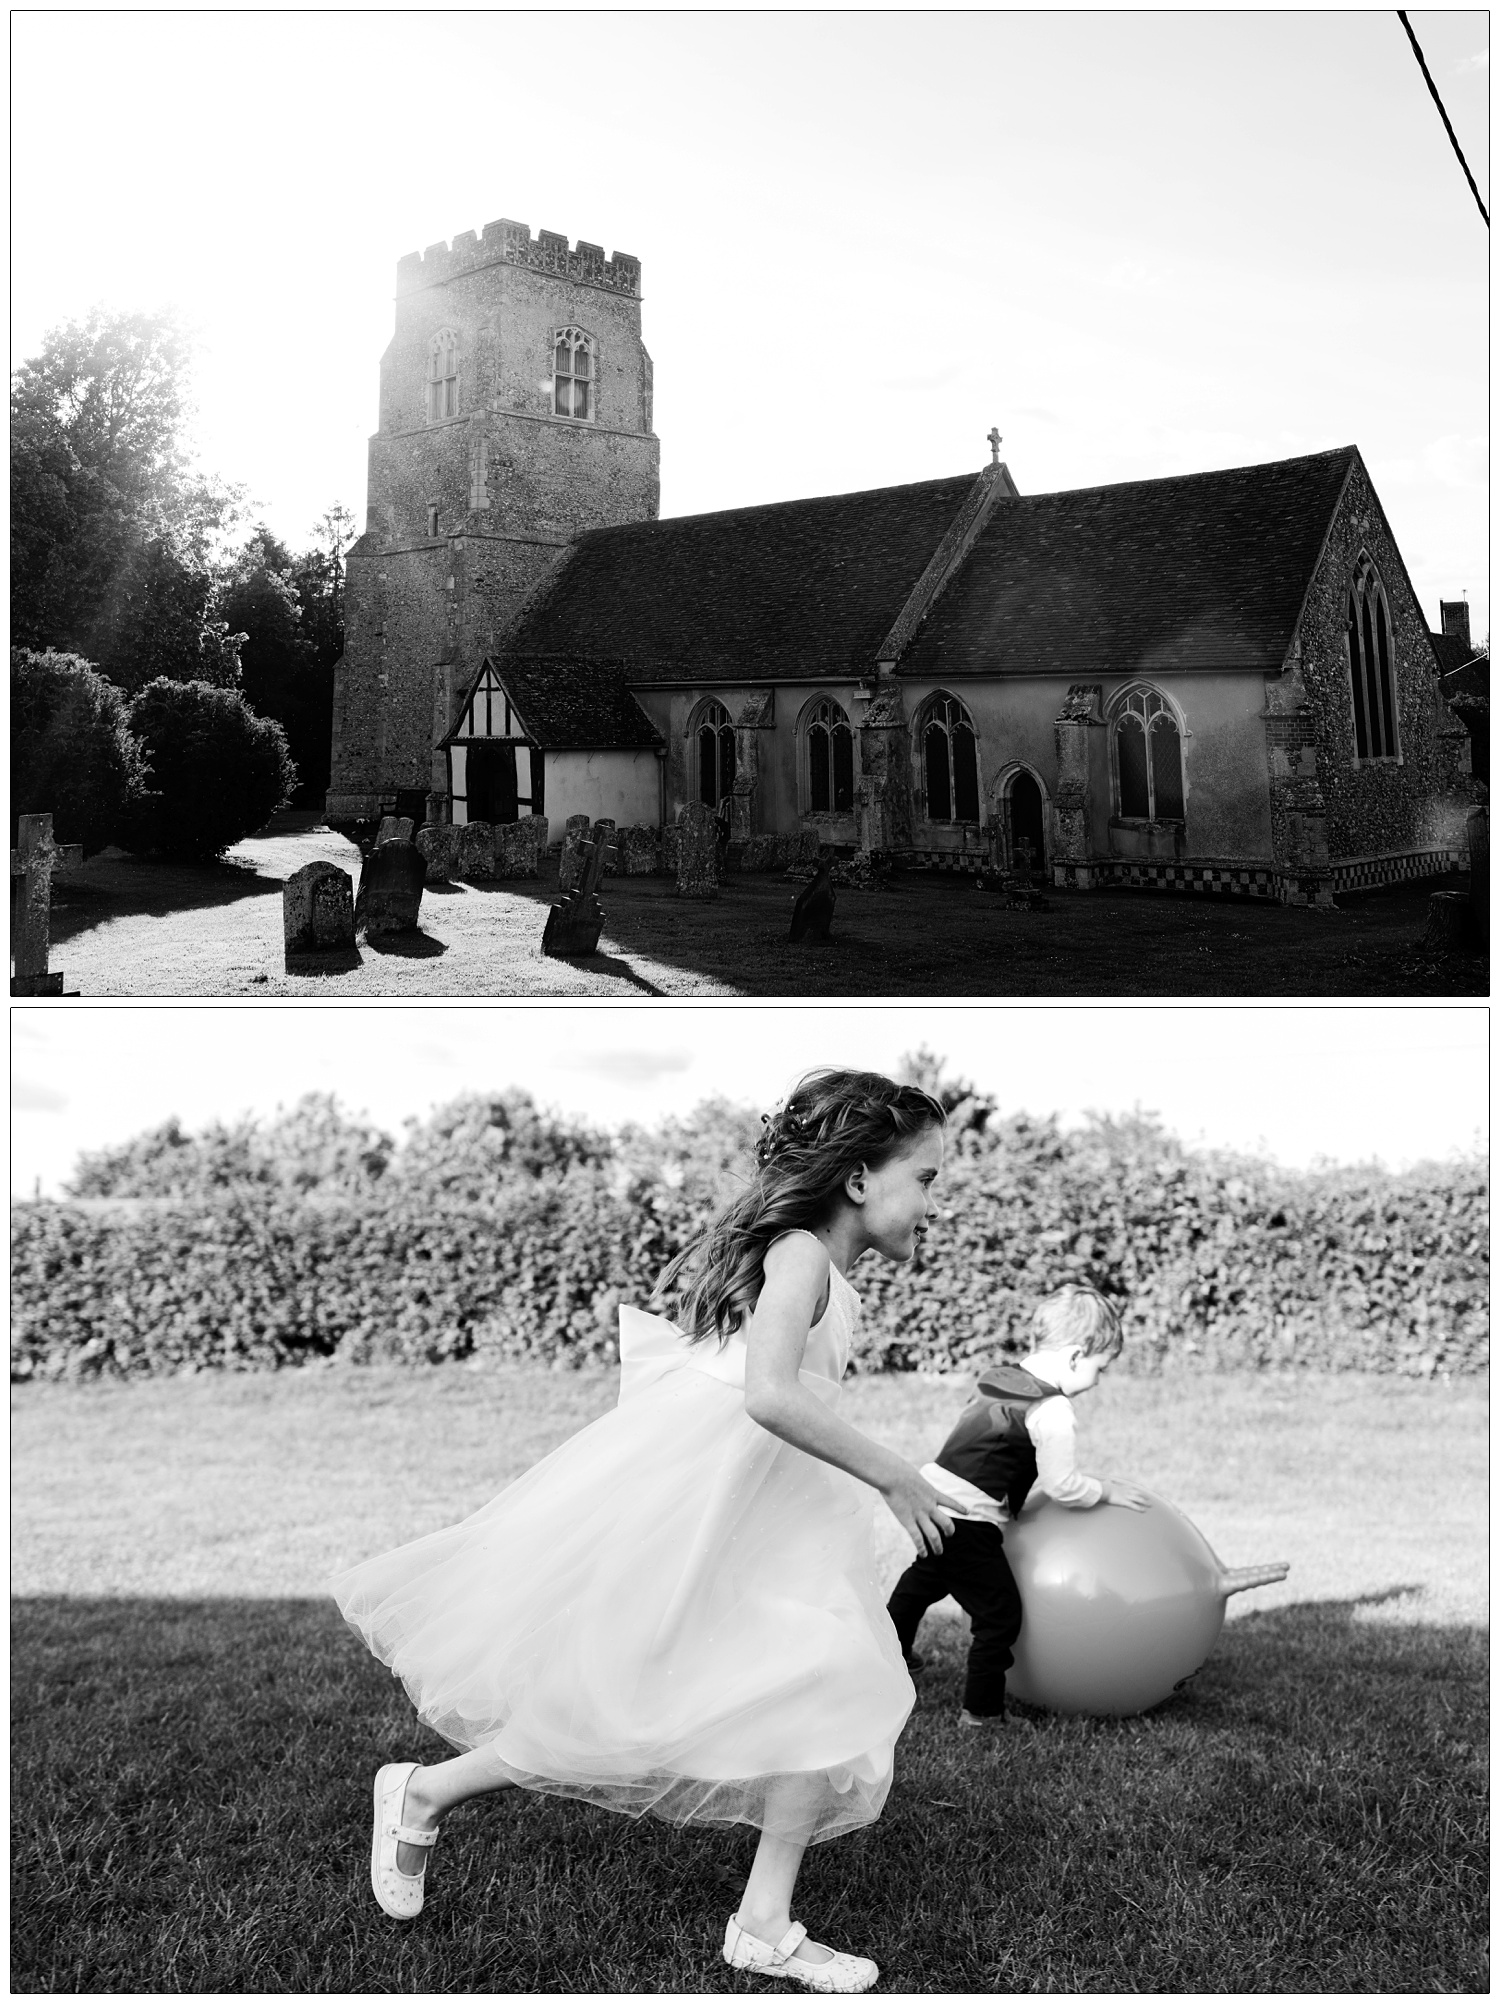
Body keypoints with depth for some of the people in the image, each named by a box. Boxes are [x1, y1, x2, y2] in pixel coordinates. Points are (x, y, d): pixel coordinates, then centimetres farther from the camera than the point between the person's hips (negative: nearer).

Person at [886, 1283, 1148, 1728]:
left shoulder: (1001, 1378, 8)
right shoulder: (1051, 1411, -18)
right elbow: (1062, 1486, -15)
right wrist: (1107, 1492, 2)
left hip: (932, 1495, 10)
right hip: (967, 1523, -10)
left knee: (927, 1577, 33)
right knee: (1000, 1614, 3)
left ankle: (893, 1652, 55)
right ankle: (981, 1711, 11)